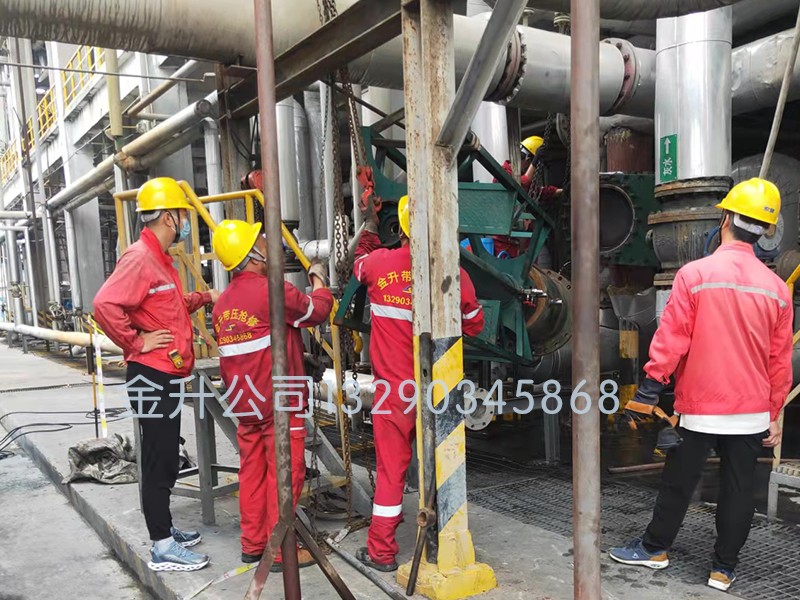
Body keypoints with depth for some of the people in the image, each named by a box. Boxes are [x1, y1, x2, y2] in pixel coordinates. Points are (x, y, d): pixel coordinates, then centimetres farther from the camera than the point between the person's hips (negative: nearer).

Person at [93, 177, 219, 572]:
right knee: (158, 460, -3)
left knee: (166, 458, 18)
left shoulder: (160, 258, 16)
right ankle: (162, 548, 7)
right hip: (152, 375, -10)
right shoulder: (140, 257, -16)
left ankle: (163, 527, 32)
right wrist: (137, 341, -21)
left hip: (167, 375, 10)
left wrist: (205, 297, 24)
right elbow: (105, 305, -29)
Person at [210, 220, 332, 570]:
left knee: (253, 471, 15)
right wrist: (318, 280, 15)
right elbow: (317, 311, -3)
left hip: (244, 403, 8)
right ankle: (280, 551, 7)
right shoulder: (273, 290, -17)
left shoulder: (222, 303, 8)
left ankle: (253, 544, 25)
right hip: (279, 401, -8)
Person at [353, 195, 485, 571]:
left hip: (394, 388, 0)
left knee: (390, 467, 9)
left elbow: (360, 263, 18)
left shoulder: (378, 263, -9)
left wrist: (369, 226, 33)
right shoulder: (454, 273, -9)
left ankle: (381, 551, 18)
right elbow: (474, 325, 4)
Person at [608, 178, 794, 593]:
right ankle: (724, 569, 22)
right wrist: (774, 414, 15)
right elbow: (780, 361, 6)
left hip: (699, 407, -3)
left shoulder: (695, 274, -13)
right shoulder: (777, 288, 0)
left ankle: (655, 548, 28)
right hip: (753, 413, 3)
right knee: (738, 489, 12)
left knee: (679, 483, 11)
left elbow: (671, 339, -14)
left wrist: (648, 391, -8)